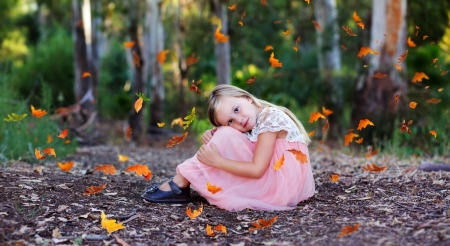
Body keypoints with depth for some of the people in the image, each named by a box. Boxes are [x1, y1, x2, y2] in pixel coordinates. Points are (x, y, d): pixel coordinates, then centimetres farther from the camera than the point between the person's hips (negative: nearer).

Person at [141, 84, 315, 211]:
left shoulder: (270, 118, -17)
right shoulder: (254, 125, 10)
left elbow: (257, 170, -23)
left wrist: (216, 160, -20)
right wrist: (213, 135, -15)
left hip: (284, 183, -10)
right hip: (274, 182, 10)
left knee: (227, 136, -16)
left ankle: (180, 185, -9)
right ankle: (181, 183, 3)